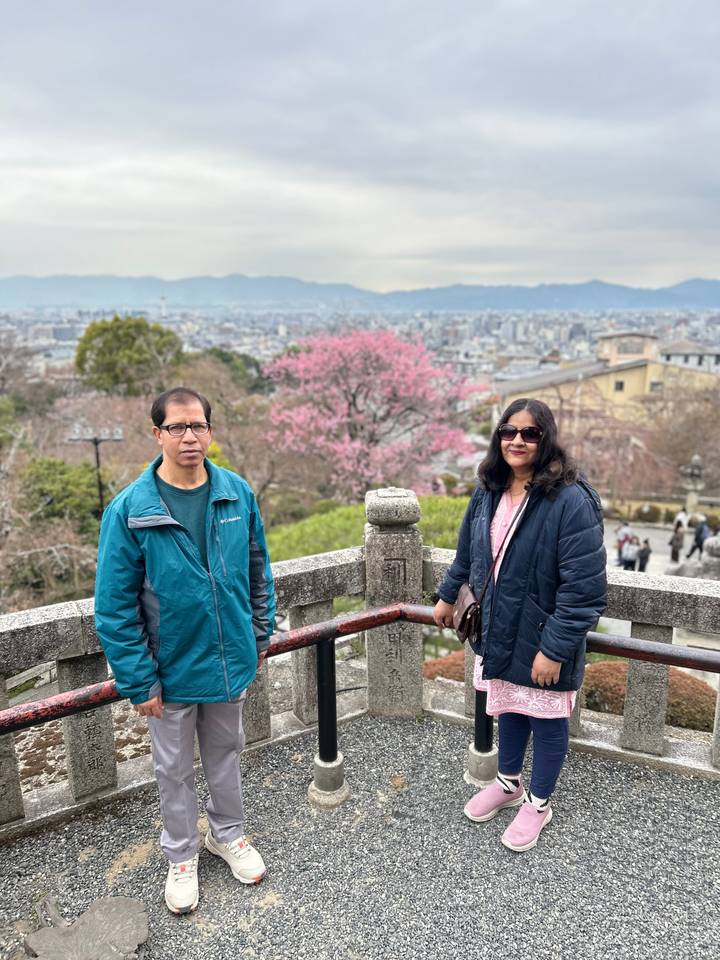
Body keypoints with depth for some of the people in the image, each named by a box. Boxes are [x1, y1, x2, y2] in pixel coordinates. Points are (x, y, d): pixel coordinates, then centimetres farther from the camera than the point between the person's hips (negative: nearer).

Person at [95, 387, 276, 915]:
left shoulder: (238, 493, -9)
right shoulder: (130, 509, -19)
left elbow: (258, 571, 4)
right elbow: (115, 607, -14)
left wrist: (261, 634, 7)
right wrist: (139, 681, -13)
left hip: (231, 659, 3)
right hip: (172, 670, -2)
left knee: (226, 753, 23)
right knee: (175, 768, 18)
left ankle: (228, 833, 47)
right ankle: (182, 855, 42)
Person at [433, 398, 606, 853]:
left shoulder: (570, 500, -24)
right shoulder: (489, 491, -1)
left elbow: (583, 586, -25)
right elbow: (468, 550, 16)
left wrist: (555, 648, -23)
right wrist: (448, 595, 23)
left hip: (542, 637, -6)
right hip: (498, 631, 6)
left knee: (546, 720, 13)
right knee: (508, 709, 24)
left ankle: (539, 803, 36)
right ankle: (509, 782, 47)